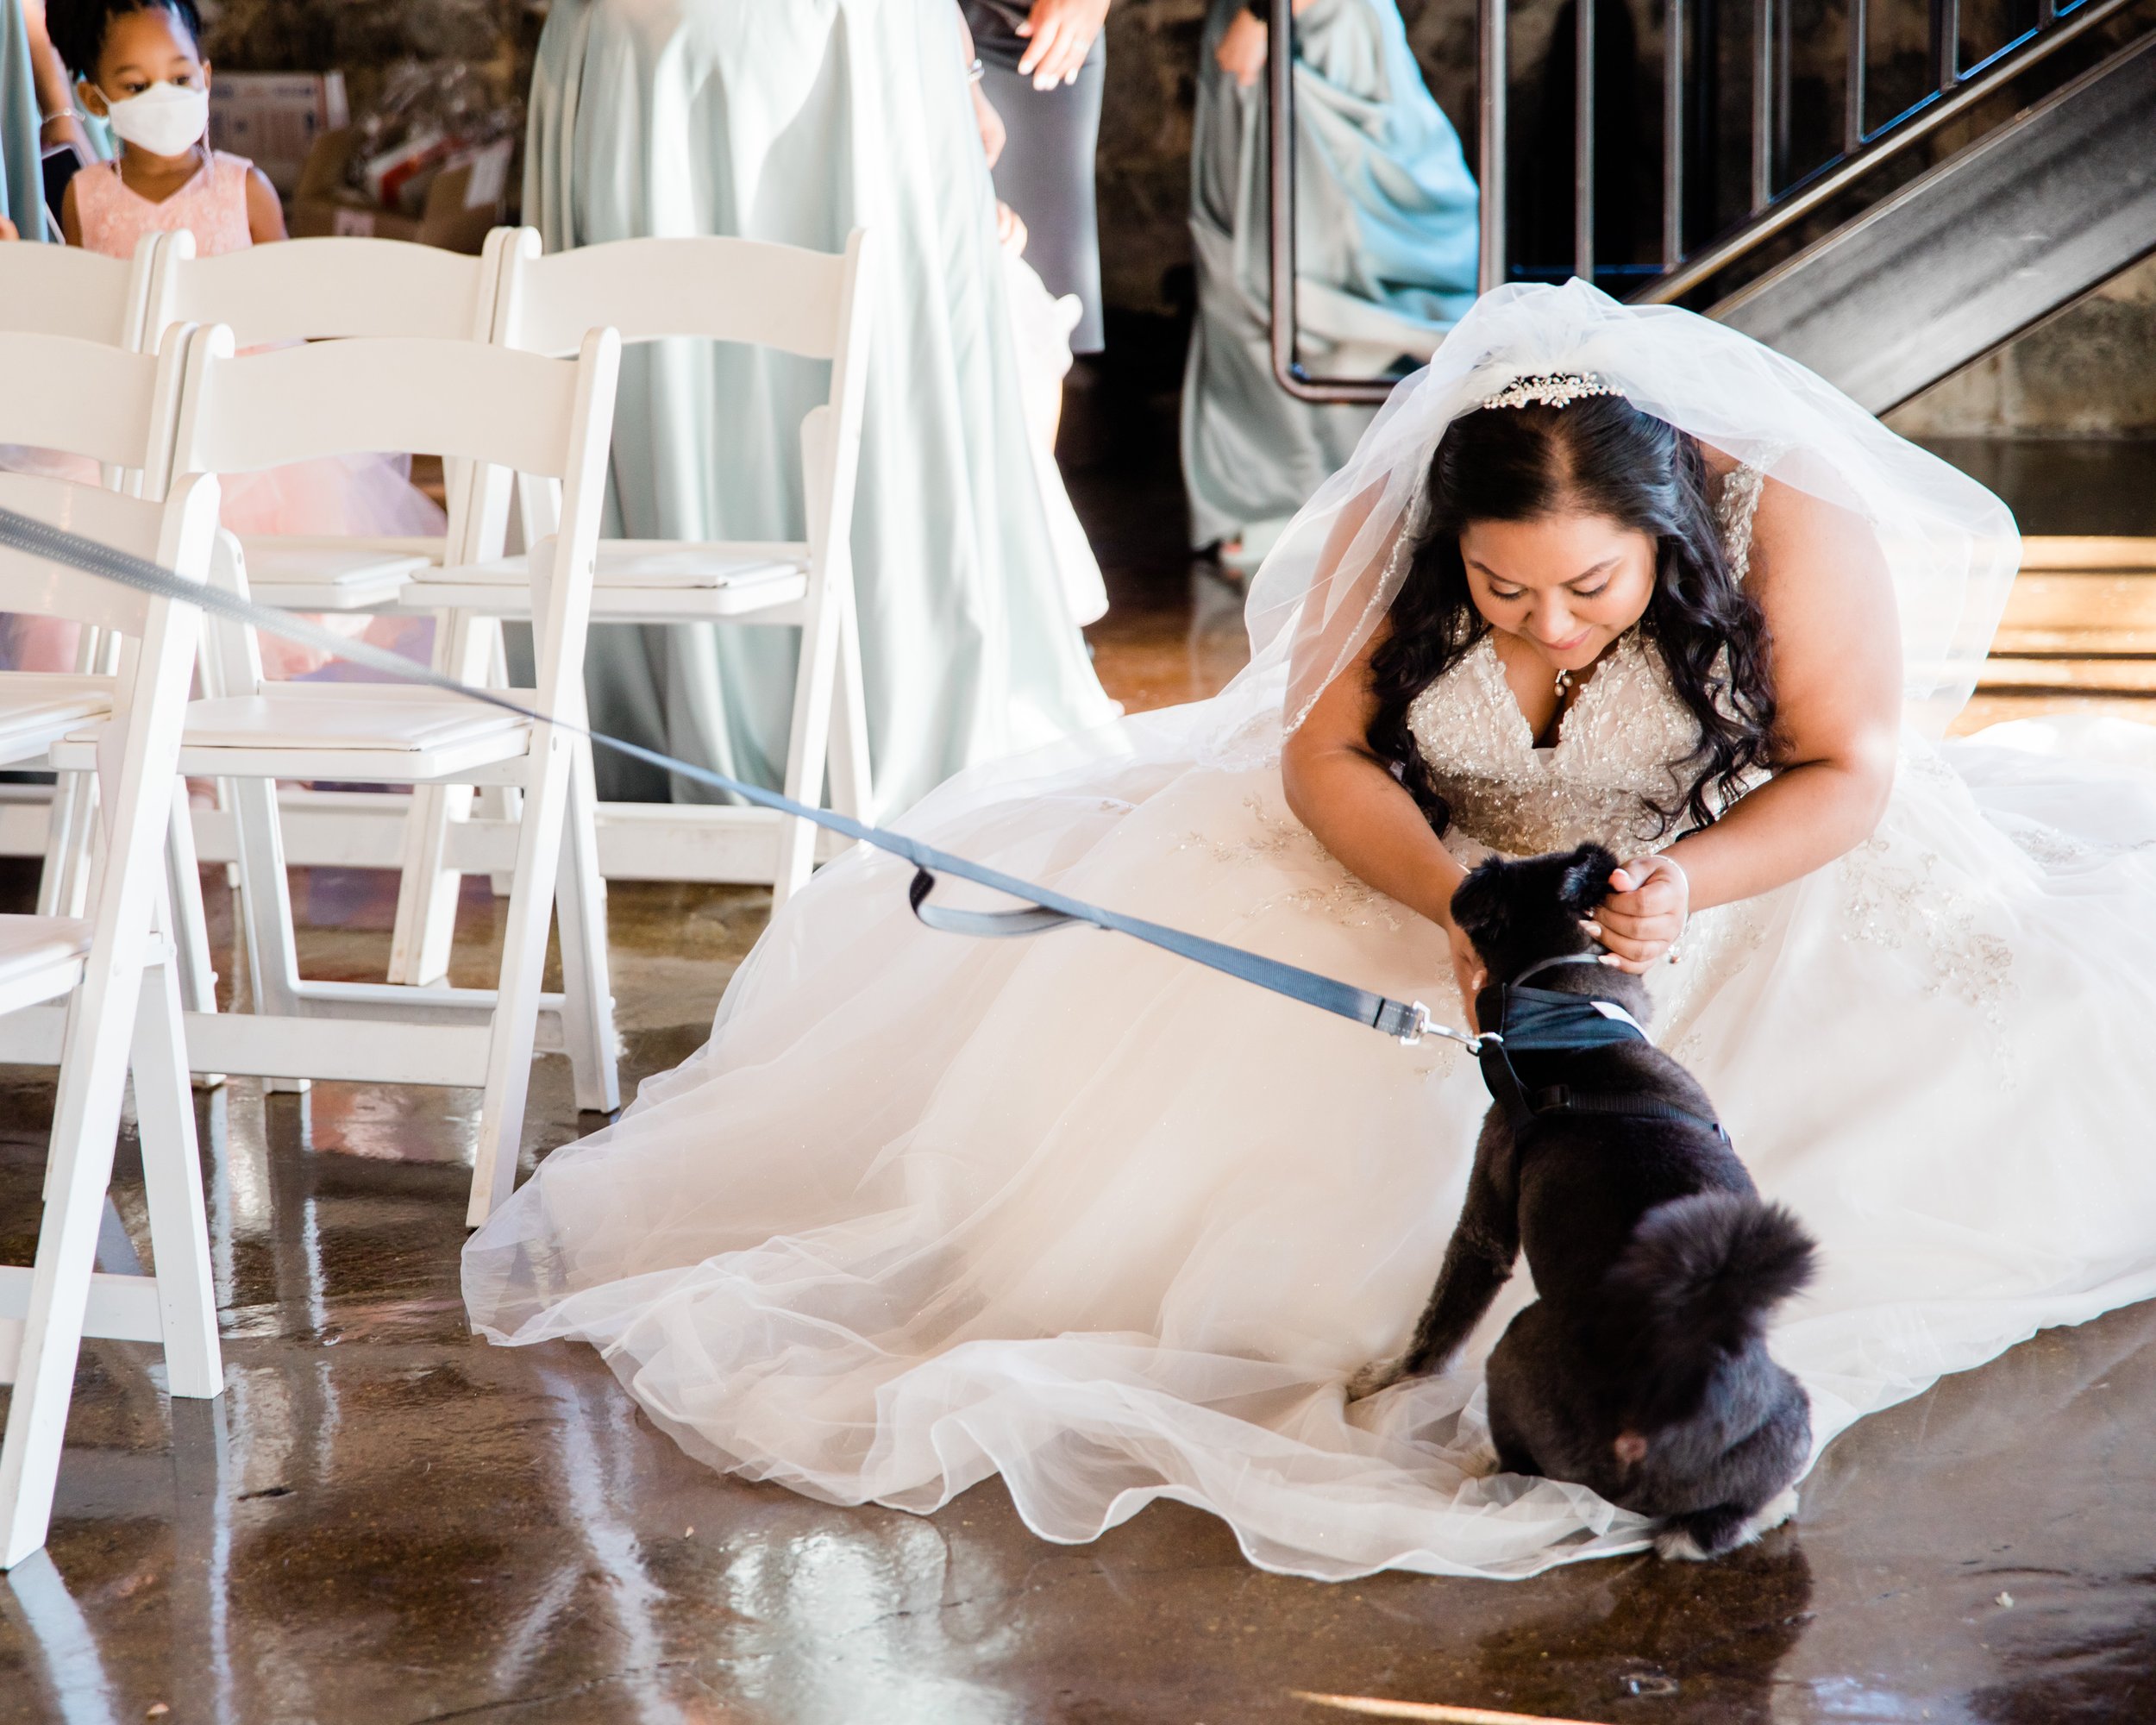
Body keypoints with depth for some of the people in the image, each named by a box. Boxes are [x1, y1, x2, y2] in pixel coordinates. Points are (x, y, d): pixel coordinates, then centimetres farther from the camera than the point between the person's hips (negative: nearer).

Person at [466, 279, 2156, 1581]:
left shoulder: (1791, 525, -28)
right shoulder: (1388, 527, -23)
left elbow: (1848, 776, -19)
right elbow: (1322, 760, -17)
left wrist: (1681, 890, -38)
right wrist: (1458, 907, -36)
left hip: (1736, 865, -1)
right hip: (1438, 860, 1)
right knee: (1170, 962, -17)